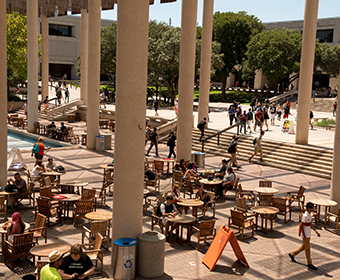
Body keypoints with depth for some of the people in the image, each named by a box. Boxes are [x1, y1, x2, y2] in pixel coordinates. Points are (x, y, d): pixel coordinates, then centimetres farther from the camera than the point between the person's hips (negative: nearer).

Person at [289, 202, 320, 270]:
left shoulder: (309, 214, 6)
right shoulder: (305, 216, -23)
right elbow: (302, 226, -21)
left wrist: (316, 231, 7)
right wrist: (304, 237, -21)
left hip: (308, 234, 9)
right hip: (305, 234, -9)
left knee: (304, 247, 19)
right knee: (307, 249, 0)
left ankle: (292, 254, 34)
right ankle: (309, 264, 10)